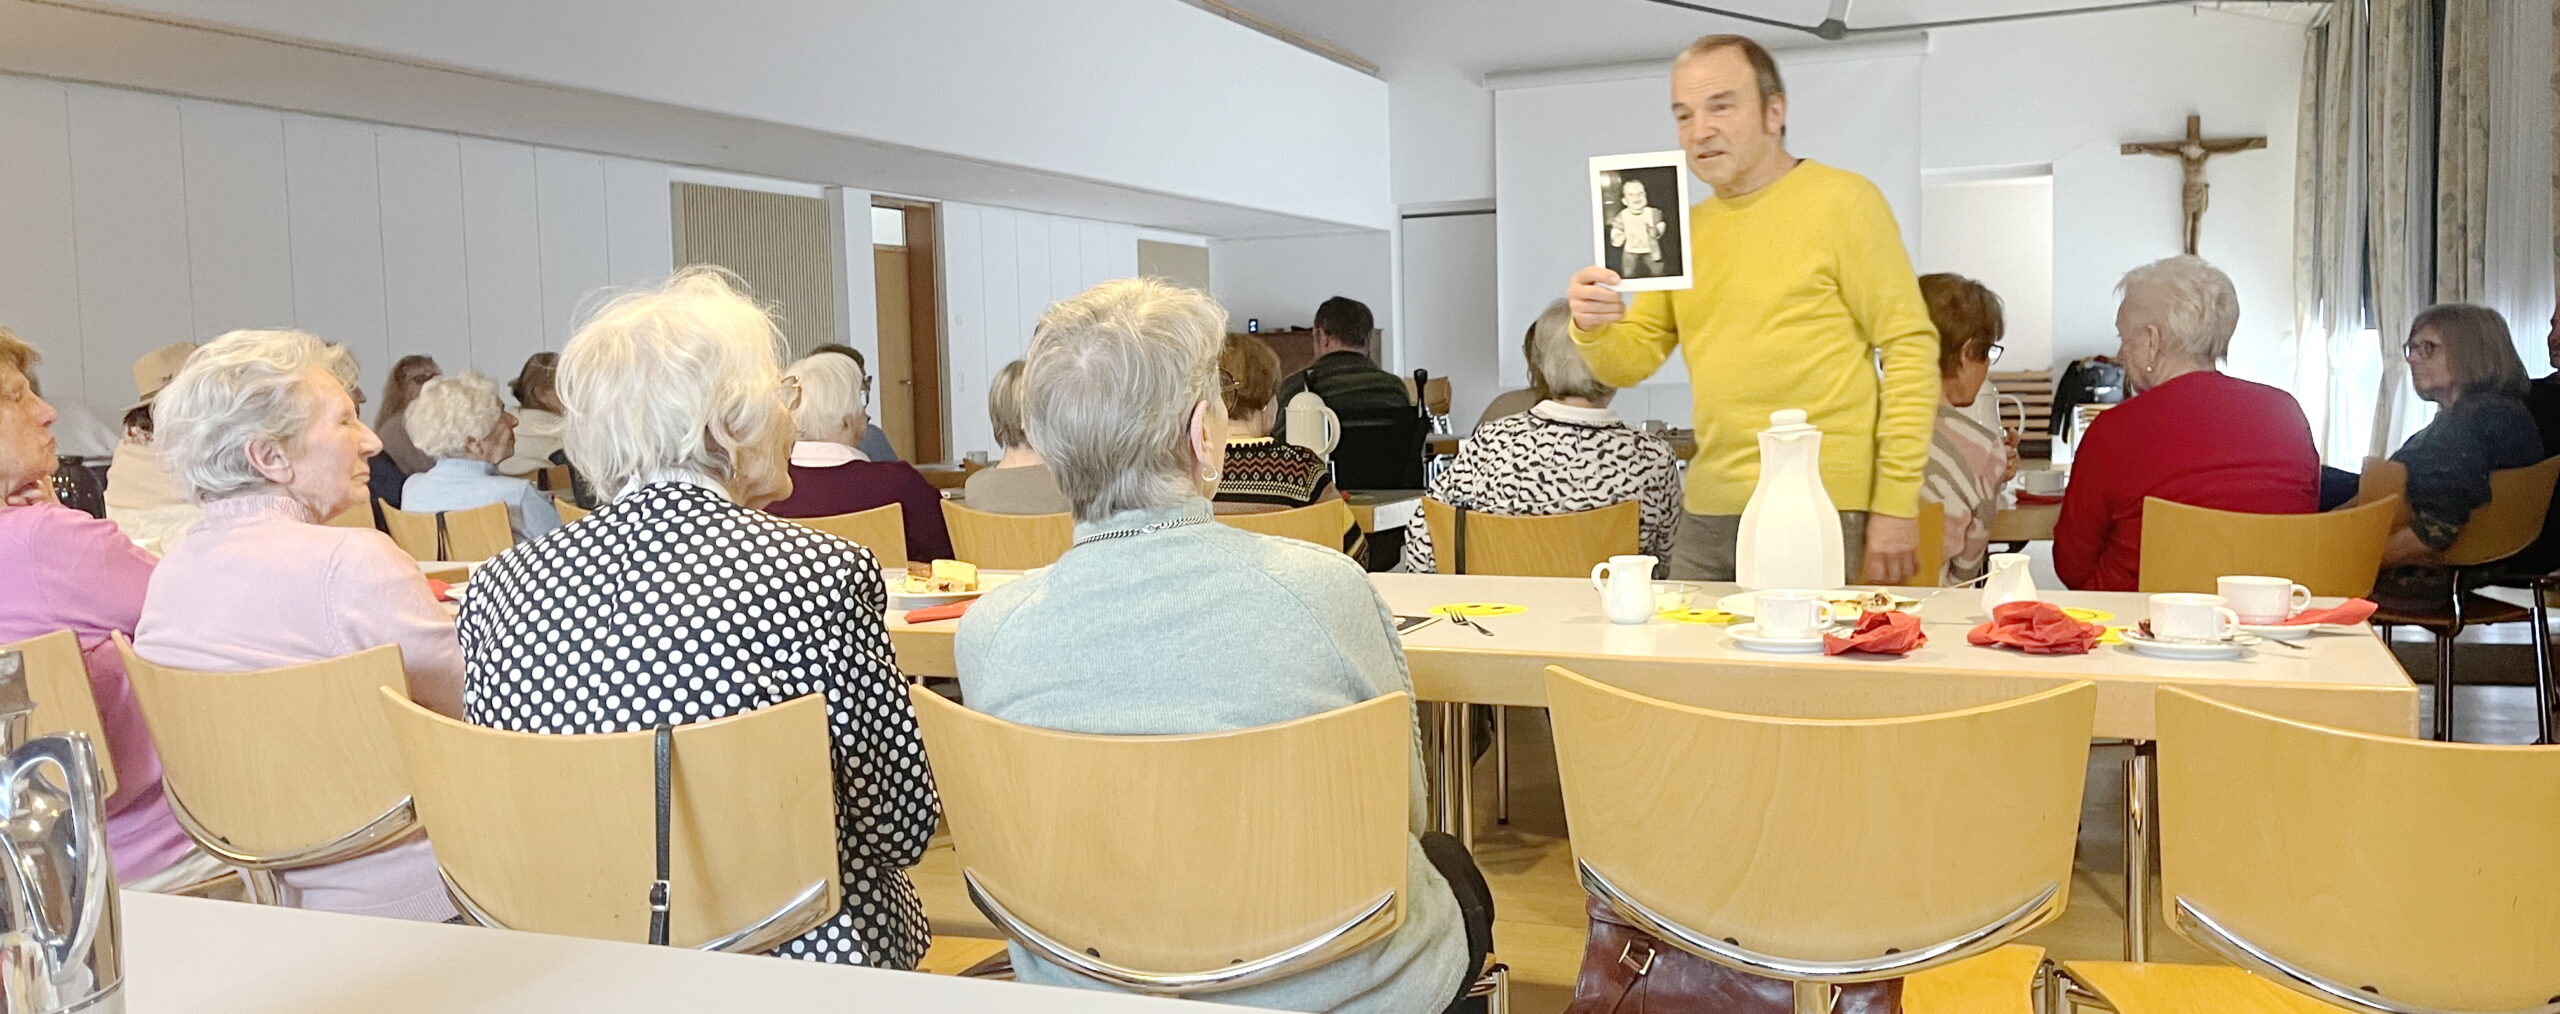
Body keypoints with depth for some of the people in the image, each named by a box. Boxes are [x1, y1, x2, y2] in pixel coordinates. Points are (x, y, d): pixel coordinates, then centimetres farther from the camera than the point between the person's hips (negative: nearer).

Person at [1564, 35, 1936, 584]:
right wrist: (1593, 329, -13)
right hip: (1709, 514, 6)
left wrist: (1895, 506, -13)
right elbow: (1630, 362, 11)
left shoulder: (1842, 200, -3)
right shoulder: (1686, 229, 14)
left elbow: (1909, 351, -8)